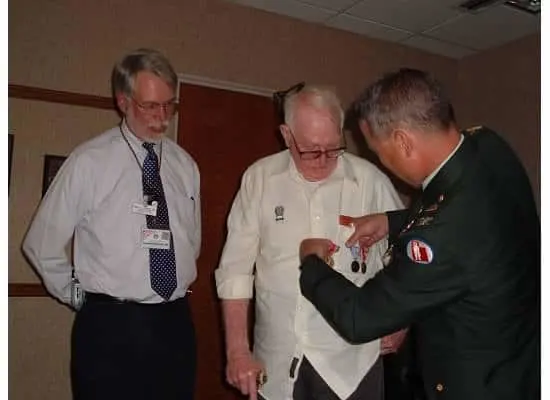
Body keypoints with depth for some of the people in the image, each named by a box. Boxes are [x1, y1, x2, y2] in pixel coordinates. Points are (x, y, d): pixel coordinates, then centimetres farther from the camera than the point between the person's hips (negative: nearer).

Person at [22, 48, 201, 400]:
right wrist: (81, 297, 6)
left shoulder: (185, 166, 5)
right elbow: (41, 245, 0)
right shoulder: (89, 162, -7)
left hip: (176, 323, 4)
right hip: (109, 327, -3)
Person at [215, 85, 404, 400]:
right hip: (275, 362, 1)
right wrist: (238, 351, -3)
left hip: (350, 364, 0)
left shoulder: (371, 180, -6)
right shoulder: (259, 178, -4)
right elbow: (236, 268, -1)